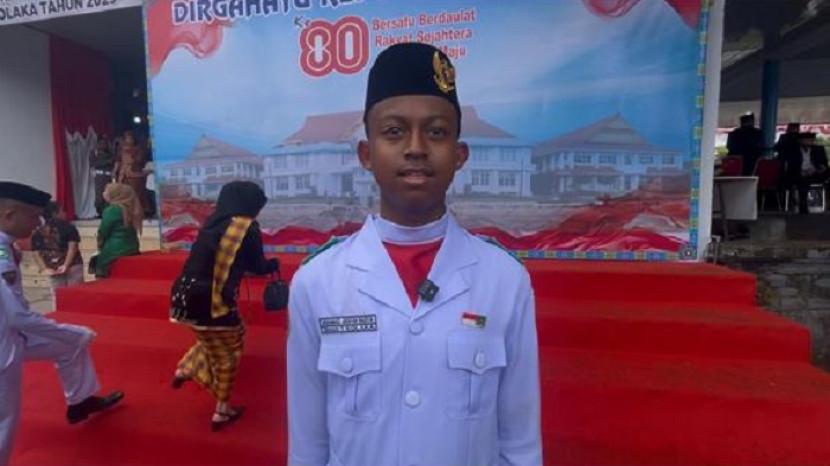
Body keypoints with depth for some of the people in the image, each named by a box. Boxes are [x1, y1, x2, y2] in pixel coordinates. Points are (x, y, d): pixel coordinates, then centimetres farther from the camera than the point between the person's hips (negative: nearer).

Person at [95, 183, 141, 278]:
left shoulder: (111, 210, -12)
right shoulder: (131, 209, 8)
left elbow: (103, 232, -5)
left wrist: (100, 246, 13)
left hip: (114, 252, -7)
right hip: (132, 249, 7)